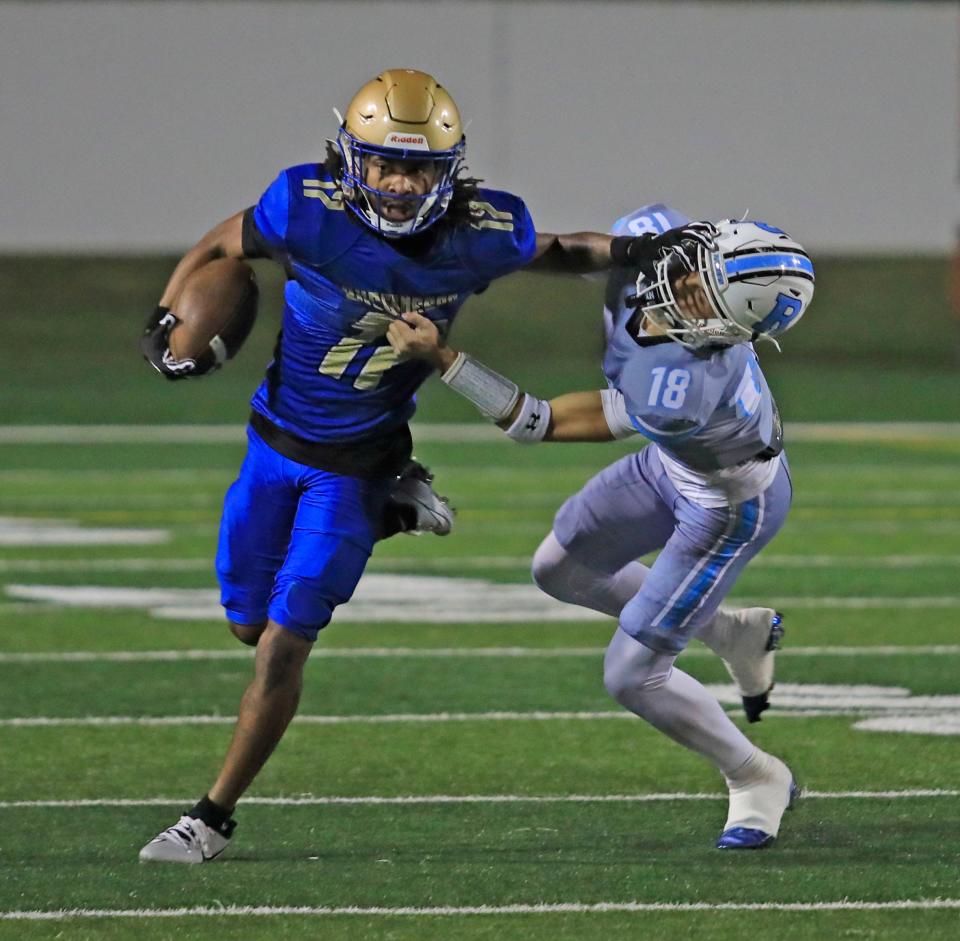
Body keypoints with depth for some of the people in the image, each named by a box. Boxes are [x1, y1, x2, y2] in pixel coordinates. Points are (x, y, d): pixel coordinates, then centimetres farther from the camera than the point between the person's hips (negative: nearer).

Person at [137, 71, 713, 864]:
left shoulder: (481, 234, -18)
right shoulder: (307, 210, -24)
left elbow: (548, 252, 6)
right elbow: (219, 249, -6)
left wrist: (631, 251, -7)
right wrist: (168, 322, -20)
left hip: (358, 464, -2)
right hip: (277, 441, 2)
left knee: (283, 644, -5)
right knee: (249, 621, 17)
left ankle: (214, 818, 10)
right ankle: (399, 512, 34)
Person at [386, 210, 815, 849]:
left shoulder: (678, 395, -46)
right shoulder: (656, 231, -29)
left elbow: (539, 425, -36)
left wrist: (441, 358, -37)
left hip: (729, 510, -8)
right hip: (674, 465, 8)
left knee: (632, 676, 0)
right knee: (562, 569, 21)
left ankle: (759, 781, 24)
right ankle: (732, 633, 36)